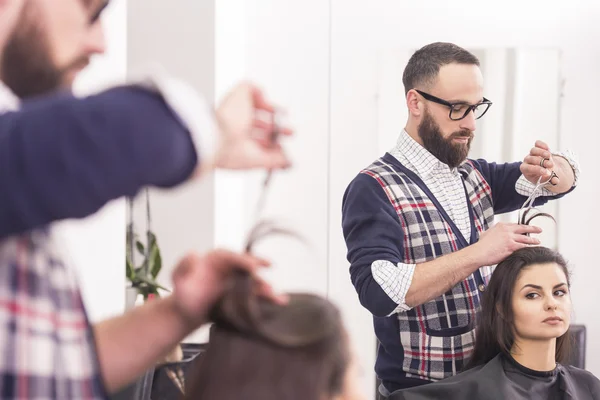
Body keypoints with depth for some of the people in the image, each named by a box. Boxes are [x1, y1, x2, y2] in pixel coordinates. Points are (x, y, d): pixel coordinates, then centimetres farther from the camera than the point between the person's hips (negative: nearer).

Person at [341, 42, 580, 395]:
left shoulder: (473, 175, 6)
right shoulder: (374, 190, -14)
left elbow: (566, 176, 13)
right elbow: (378, 290, -26)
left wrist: (546, 170, -10)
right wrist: (476, 254, -27)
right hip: (420, 391, -6)